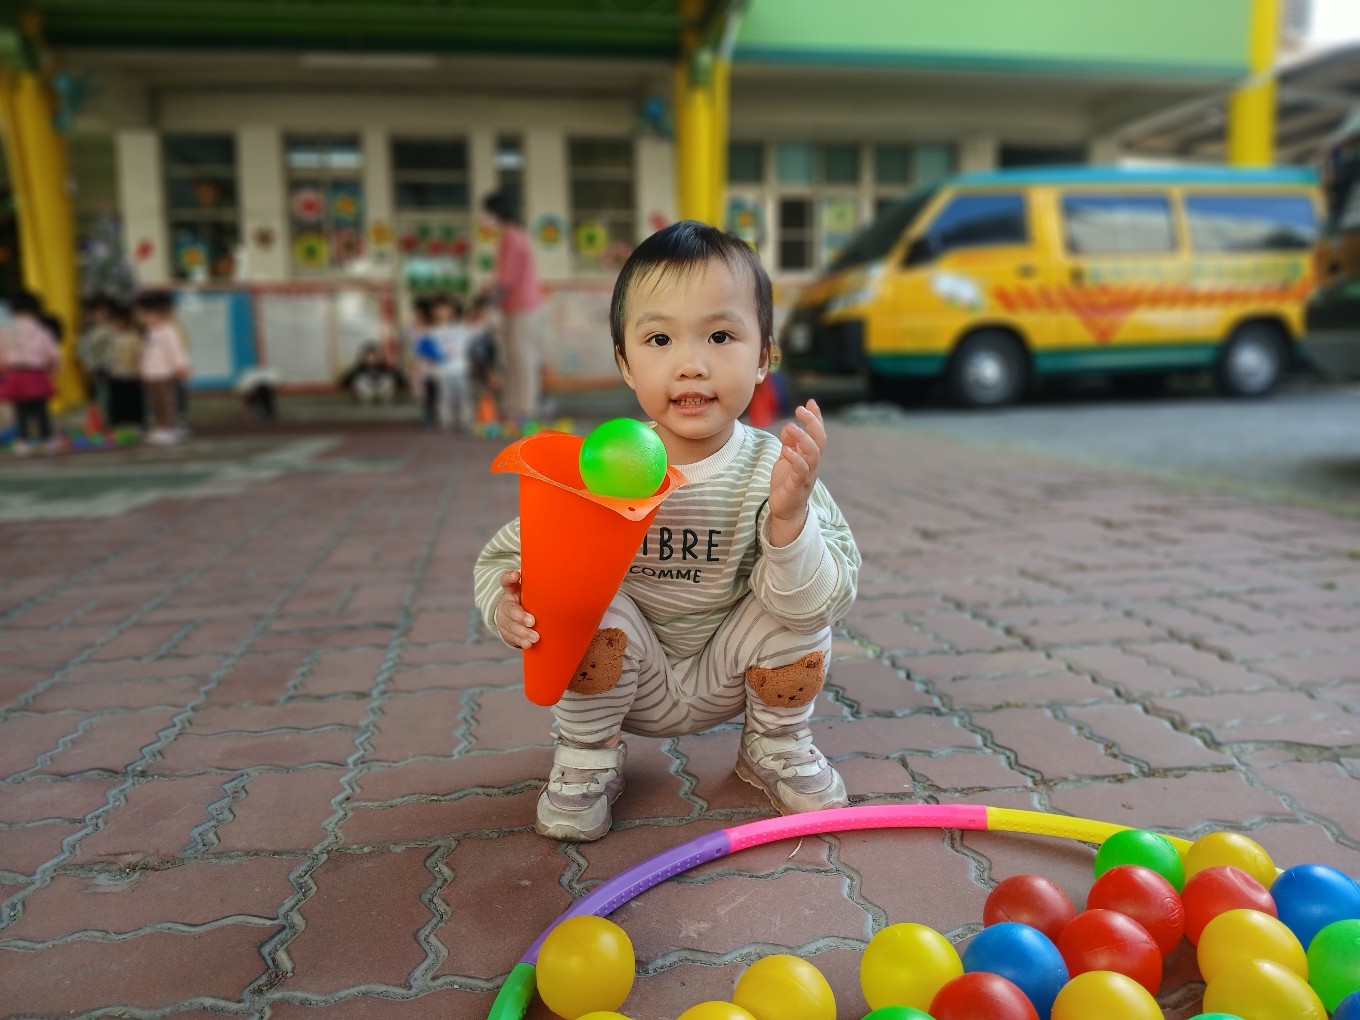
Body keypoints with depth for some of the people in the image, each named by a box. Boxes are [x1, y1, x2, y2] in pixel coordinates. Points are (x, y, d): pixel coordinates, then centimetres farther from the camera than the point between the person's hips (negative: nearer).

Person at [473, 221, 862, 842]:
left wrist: (789, 519, -45)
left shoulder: (777, 470, -21)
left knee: (795, 602, -21)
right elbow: (501, 556, -11)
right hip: (627, 681, -1)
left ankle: (774, 749, 10)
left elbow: (826, 602, -27)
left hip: (723, 676, 1)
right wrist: (505, 604, -34)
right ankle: (586, 759, 1)